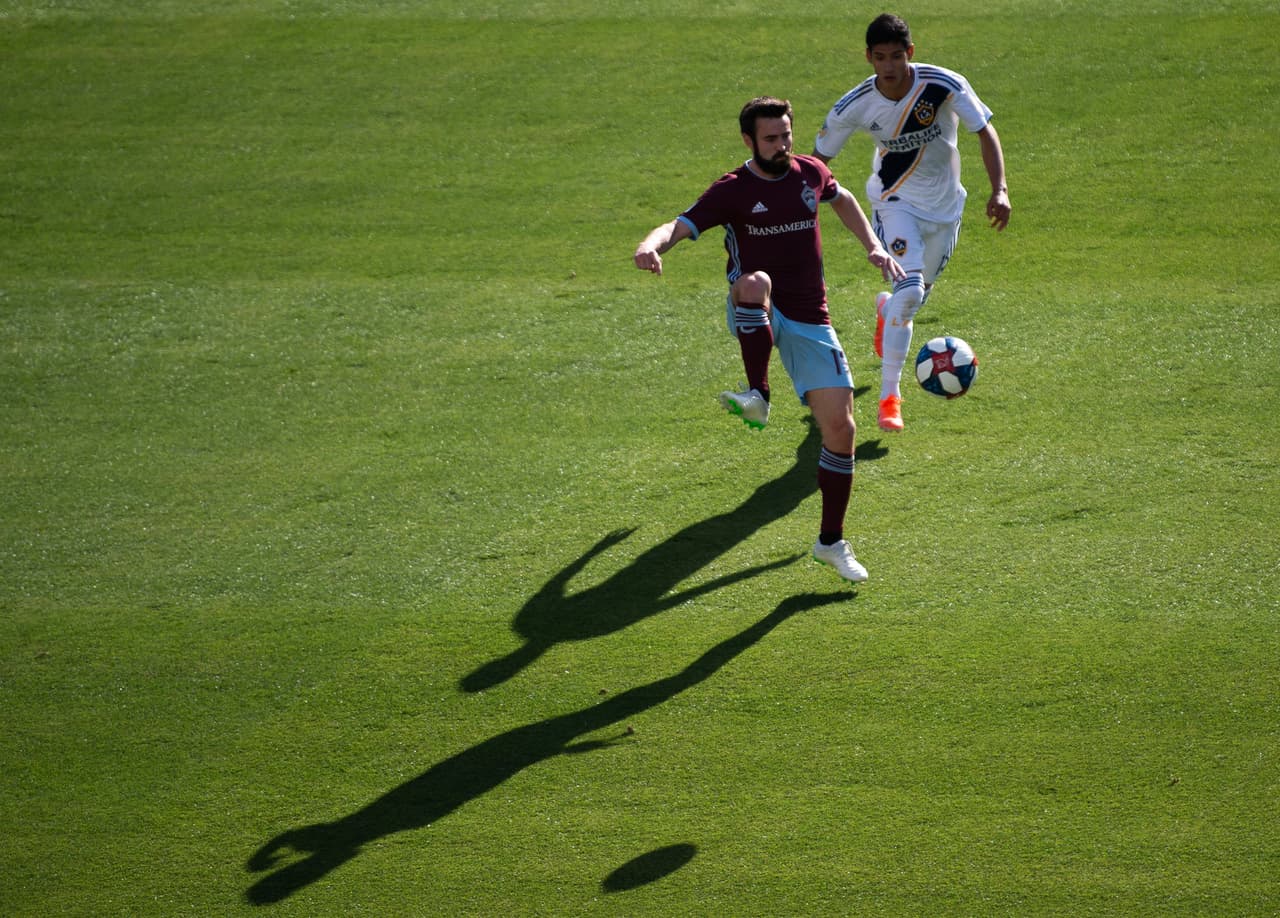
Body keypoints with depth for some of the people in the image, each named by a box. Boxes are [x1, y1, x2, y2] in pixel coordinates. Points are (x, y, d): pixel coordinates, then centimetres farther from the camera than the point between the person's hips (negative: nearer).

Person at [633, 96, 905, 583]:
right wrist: (652, 245, -43)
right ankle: (757, 397, -36)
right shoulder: (733, 190, -7)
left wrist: (873, 246, 19)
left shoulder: (810, 172, 6)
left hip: (809, 322, 4)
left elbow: (842, 199, 30)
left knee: (840, 426, -5)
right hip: (755, 319, -4)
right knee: (755, 281, -40)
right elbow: (681, 226, -20)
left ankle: (831, 542, 9)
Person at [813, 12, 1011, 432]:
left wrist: (999, 189, -26)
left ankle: (885, 307, 57)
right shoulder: (855, 106, -19)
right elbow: (819, 159, -7)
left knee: (916, 296, 16)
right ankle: (889, 395, -16)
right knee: (909, 291, -24)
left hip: (944, 204, 2)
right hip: (897, 202, -2)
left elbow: (985, 131, -15)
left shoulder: (944, 85, -22)